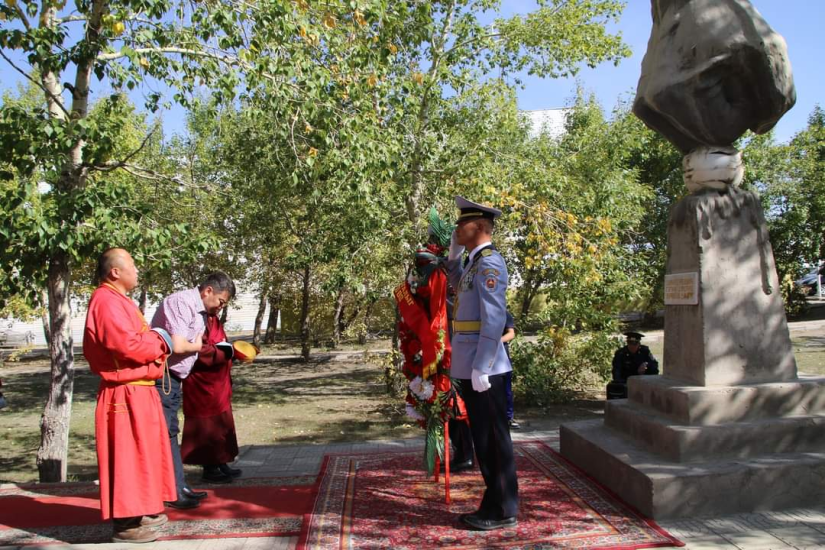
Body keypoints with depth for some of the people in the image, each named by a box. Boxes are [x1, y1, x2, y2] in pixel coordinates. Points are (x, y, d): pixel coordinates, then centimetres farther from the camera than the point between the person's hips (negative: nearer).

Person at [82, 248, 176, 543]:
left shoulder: (117, 300, 17)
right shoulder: (107, 302, -18)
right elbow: (129, 346, -25)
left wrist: (155, 341, 4)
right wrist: (161, 341, -9)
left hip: (136, 390, 11)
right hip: (126, 393, -11)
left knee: (142, 453, 17)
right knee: (128, 455, -3)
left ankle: (139, 512, 28)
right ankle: (125, 525, 6)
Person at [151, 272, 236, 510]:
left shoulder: (200, 310, 12)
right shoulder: (181, 302, -18)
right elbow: (177, 346, -24)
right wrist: (198, 346, -8)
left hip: (174, 379, 10)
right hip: (162, 378, -10)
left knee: (170, 433, 13)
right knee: (165, 434, -3)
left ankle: (178, 488, 20)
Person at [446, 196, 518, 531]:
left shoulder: (490, 262, -14)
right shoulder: (474, 262, 14)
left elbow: (494, 319, -21)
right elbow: (460, 289, 36)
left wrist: (480, 368, -23)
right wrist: (453, 255, 22)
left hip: (483, 367, -10)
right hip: (470, 366, 10)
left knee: (494, 440, 0)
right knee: (483, 439, 15)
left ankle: (504, 511, 12)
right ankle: (494, 505, 26)